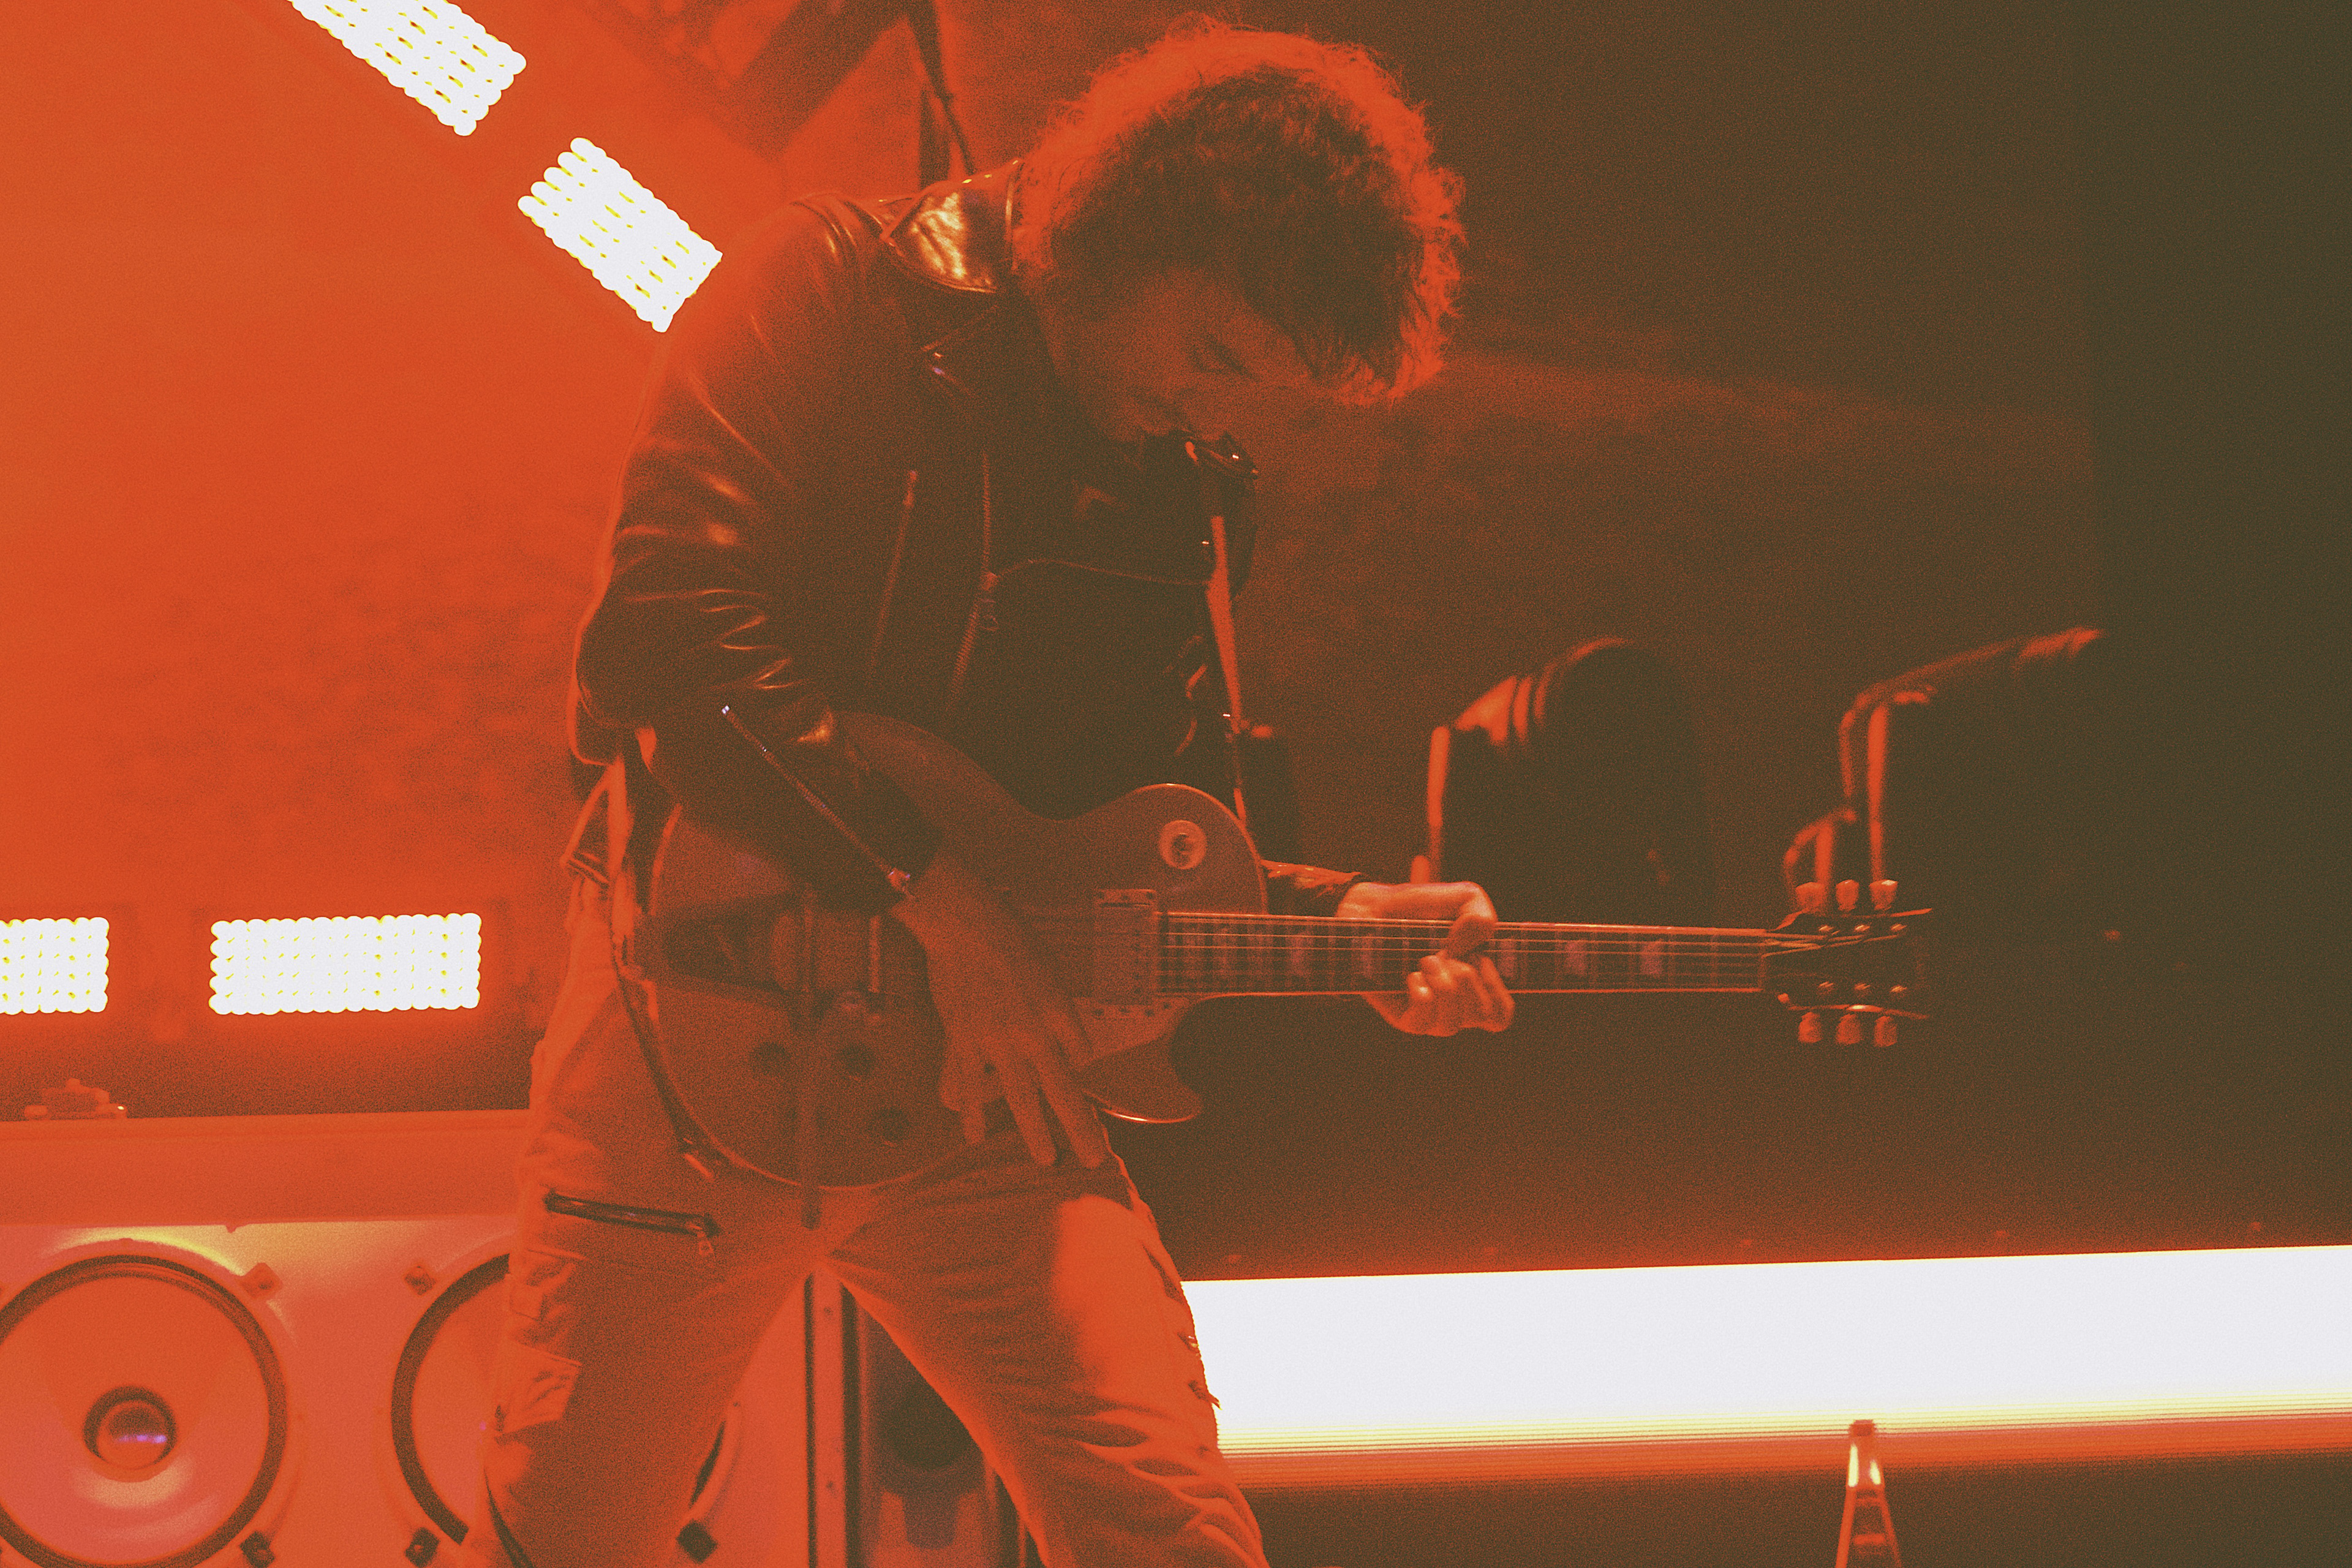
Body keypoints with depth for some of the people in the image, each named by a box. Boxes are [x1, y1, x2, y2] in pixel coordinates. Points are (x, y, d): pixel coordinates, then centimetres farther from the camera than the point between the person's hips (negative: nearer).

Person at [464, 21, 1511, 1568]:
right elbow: (673, 624, -19)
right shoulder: (838, 293, -6)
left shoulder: (1186, 490, 13)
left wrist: (1331, 917, -1)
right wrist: (941, 901, -20)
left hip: (995, 1080, 5)